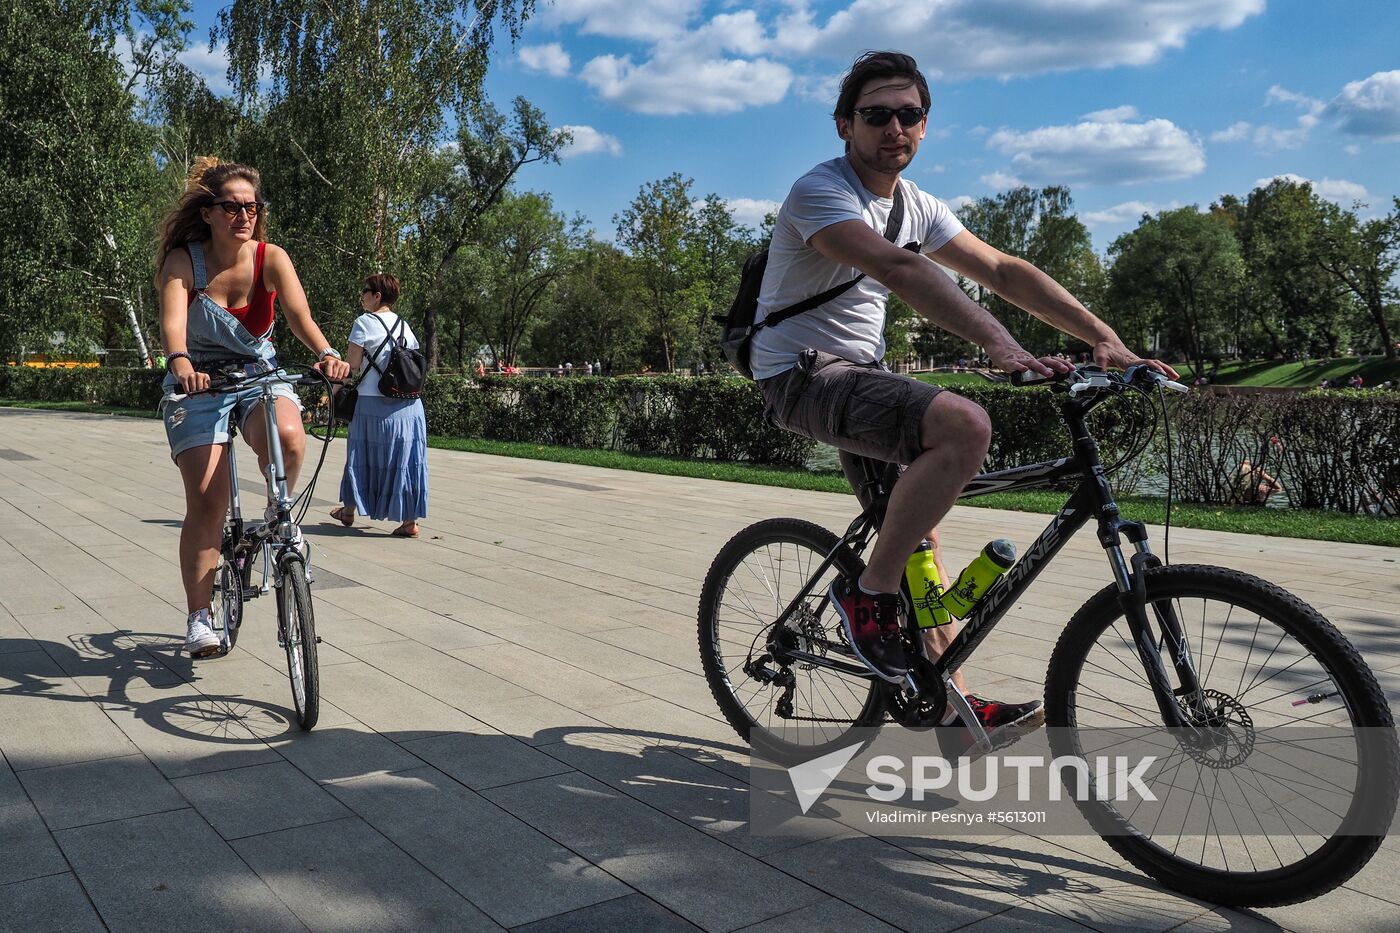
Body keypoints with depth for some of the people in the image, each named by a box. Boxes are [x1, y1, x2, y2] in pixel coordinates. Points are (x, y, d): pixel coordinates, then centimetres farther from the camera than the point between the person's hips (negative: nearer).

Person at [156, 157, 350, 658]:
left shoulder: (271, 258, -8)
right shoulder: (183, 260, -12)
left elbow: (299, 315, -20)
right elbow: (172, 321, -27)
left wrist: (326, 353, -41)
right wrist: (179, 362, -49)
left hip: (259, 372, 1)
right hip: (198, 382, -1)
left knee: (288, 437, -34)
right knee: (206, 501, -11)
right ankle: (198, 618, 2)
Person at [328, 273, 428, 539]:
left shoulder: (364, 323, -6)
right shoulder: (405, 326, 11)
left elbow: (351, 365, -7)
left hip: (374, 402, -4)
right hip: (409, 403, 4)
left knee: (363, 456, 11)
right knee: (406, 459, 5)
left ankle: (348, 510, 28)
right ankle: (410, 521, 3)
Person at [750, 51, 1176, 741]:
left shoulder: (916, 207, 9)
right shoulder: (820, 191, -17)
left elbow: (1003, 272, 5)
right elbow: (897, 269, -35)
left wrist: (1105, 340, -5)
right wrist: (997, 344, -46)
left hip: (858, 373, 9)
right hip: (802, 374, -9)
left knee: (919, 540, 10)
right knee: (964, 425, -30)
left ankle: (950, 704, 20)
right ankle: (868, 594, -16)